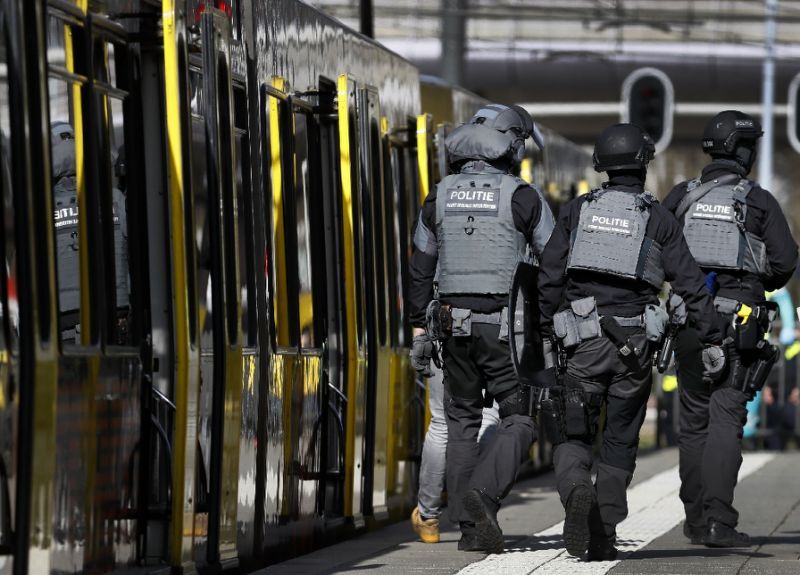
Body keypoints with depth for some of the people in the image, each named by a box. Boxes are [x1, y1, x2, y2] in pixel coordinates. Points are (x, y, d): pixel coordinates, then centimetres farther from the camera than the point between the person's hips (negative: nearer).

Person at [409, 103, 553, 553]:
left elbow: (421, 270, 12)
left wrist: (420, 329, 18)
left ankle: (469, 525, 10)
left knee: (462, 421, 14)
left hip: (452, 322, 4)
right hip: (504, 325, -4)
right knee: (519, 420, 2)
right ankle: (484, 493, -22)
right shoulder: (521, 197, -6)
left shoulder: (440, 197, 8)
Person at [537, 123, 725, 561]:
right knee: (620, 441, 11)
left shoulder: (577, 211, 7)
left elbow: (549, 278, 5)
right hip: (635, 342, 0)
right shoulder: (658, 219, 4)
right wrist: (712, 340, 5)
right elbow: (690, 283, 0)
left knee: (572, 435, 6)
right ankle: (603, 537, 6)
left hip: (583, 341, 0)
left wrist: (546, 332, 13)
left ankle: (576, 491, -26)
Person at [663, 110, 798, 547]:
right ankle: (717, 521, -18)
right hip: (737, 320, -3)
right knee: (726, 418, -7)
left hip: (689, 315, 3)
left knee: (694, 417, 14)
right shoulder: (759, 201, -2)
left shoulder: (682, 196, 6)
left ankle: (695, 518, 18)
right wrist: (763, 283, 16)